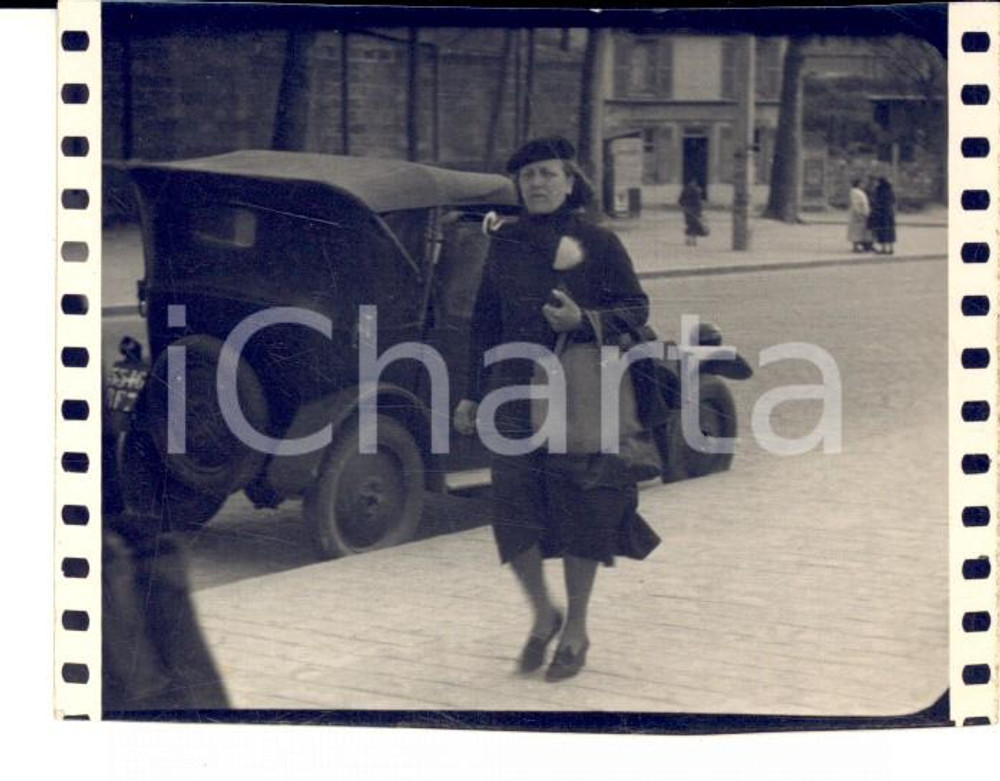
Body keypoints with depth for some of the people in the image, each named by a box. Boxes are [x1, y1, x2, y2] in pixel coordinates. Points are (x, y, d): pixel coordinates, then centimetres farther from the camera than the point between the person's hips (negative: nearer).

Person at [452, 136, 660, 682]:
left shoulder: (599, 243, -1)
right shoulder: (504, 244, 9)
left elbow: (636, 309, 1)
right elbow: (484, 322, 14)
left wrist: (584, 322, -17)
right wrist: (473, 395, 12)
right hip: (516, 396, 3)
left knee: (580, 511, 2)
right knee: (513, 511, -3)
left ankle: (576, 631, 19)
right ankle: (543, 614, 21)